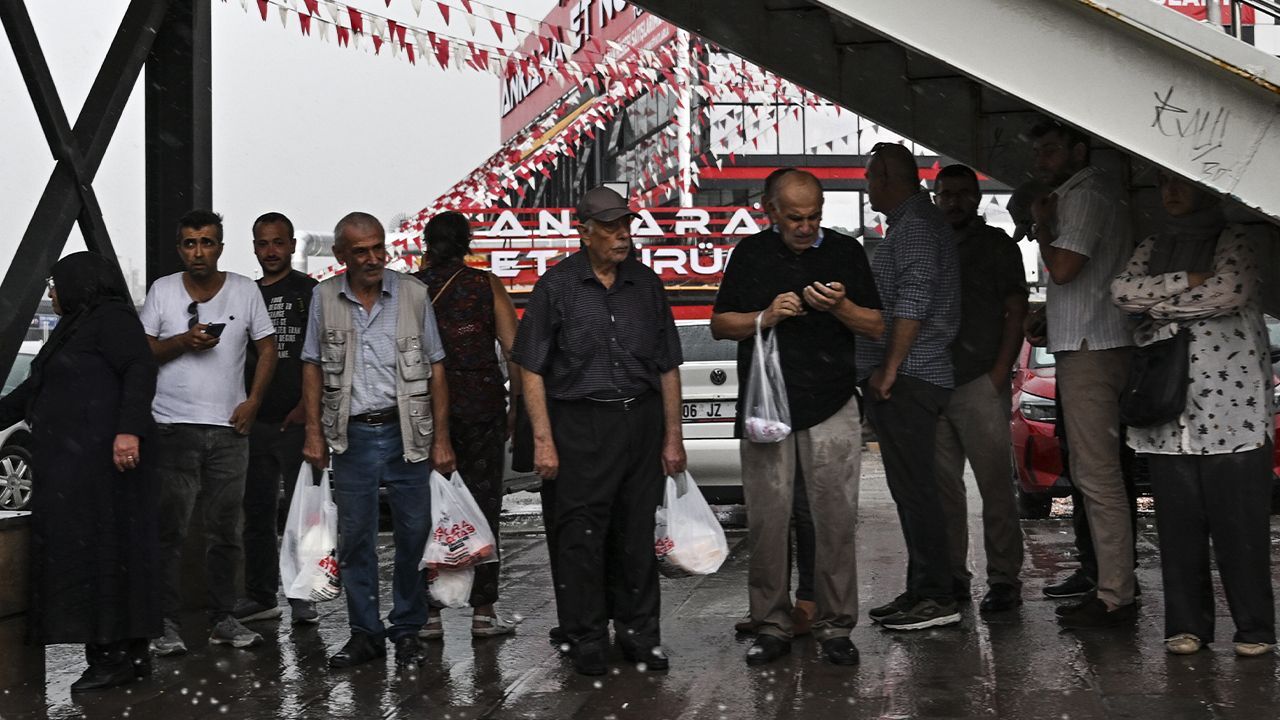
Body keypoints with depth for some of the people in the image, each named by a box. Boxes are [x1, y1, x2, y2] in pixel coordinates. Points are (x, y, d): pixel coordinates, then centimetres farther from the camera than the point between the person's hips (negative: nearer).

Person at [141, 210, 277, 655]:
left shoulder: (245, 290, 5)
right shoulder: (162, 291, 4)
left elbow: (267, 348, 8)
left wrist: (252, 402, -3)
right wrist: (184, 341, -13)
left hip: (229, 428, 2)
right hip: (175, 427, -1)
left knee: (225, 531, 8)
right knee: (170, 530, -2)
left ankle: (223, 619, 17)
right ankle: (167, 623, 5)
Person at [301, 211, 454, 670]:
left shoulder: (413, 294, 0)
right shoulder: (325, 298, 4)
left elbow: (435, 368, 3)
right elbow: (313, 367, 10)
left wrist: (441, 439, -1)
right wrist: (314, 433, 2)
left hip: (407, 432, -1)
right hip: (353, 436, 1)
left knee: (413, 535, 3)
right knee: (355, 539, 6)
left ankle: (407, 631, 17)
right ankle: (365, 633, 18)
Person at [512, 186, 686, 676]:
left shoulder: (646, 284, 10)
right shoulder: (556, 287, -1)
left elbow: (667, 367, 13)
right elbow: (533, 370, -2)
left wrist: (673, 436, 9)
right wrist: (543, 440, -8)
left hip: (642, 420, 3)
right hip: (580, 425, -3)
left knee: (637, 534, 9)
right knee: (582, 536, 0)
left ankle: (639, 633, 21)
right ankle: (586, 640, 13)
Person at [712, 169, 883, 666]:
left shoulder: (846, 252, 9)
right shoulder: (750, 254, 10)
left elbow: (875, 327, 8)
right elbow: (720, 324, 10)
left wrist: (838, 306, -12)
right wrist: (766, 317, -8)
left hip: (832, 406, 0)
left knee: (836, 518, -1)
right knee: (767, 519, 0)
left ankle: (835, 626, 9)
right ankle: (772, 626, 11)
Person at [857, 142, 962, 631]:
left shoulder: (914, 224, -10)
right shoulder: (917, 221, 23)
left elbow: (912, 299, -21)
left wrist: (890, 368, -21)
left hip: (906, 380, -11)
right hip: (912, 381, 11)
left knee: (914, 488, -9)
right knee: (912, 487, 13)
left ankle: (937, 597, -6)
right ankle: (921, 591, 19)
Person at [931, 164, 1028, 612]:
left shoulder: (997, 245, 6)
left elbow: (1016, 312, 0)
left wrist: (999, 373, -11)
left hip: (980, 385, -5)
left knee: (995, 486, -5)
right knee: (942, 487, 6)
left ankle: (1004, 580, -1)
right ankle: (952, 576, 13)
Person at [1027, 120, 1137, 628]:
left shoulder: (1085, 195, -10)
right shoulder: (1092, 193, 22)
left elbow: (1062, 266, -22)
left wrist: (1042, 224, -6)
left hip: (1090, 351, -11)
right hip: (1088, 347, 11)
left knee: (1097, 475, -10)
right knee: (1093, 473, 14)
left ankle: (1115, 597, -8)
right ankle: (1112, 588, 20)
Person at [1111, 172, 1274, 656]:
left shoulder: (1237, 241, 8)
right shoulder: (1151, 249, 21)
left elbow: (1228, 293, -11)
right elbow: (1123, 291, 3)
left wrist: (1159, 303, -2)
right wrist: (1186, 282, -6)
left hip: (1231, 404, -3)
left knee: (1240, 521, -6)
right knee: (1178, 521, 1)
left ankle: (1255, 628, 2)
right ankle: (1186, 625, 8)